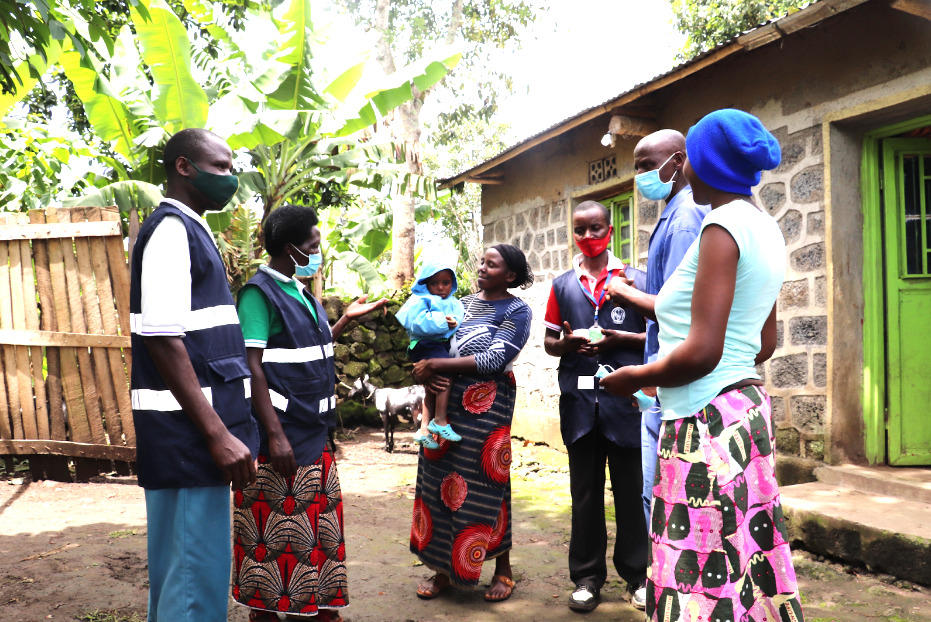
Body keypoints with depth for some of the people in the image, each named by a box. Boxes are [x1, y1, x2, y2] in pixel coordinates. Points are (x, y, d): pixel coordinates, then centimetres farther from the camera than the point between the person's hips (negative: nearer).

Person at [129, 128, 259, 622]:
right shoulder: (171, 228, -12)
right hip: (189, 429, -10)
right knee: (197, 572, -4)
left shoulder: (188, 229, 18)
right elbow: (162, 339, -21)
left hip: (197, 425, 10)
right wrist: (217, 433, -21)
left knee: (179, 563, 18)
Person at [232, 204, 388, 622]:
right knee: (276, 532, 1)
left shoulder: (300, 292, 14)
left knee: (315, 522, 16)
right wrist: (275, 434, -24)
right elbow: (252, 366, -20)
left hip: (314, 430, 9)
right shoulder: (260, 293, -14)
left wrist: (346, 320, 16)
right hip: (281, 434, -9)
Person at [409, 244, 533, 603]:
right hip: (445, 399, 5)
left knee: (486, 484, 0)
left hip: (487, 405, -5)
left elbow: (494, 360, -14)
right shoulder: (462, 303, 16)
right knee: (440, 479, 6)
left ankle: (503, 570, 16)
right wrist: (426, 372, -7)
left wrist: (437, 365, -15)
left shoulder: (516, 310, -2)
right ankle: (443, 568, 18)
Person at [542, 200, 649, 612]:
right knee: (585, 491, 8)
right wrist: (569, 343, -7)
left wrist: (618, 338, -12)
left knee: (629, 489, 4)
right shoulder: (563, 285, 13)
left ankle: (636, 574, 18)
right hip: (579, 400, 2)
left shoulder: (634, 279, 6)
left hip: (625, 396, -2)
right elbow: (549, 343, 15)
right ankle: (587, 577, 18)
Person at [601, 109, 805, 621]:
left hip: (708, 418, -10)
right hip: (747, 403, 10)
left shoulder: (723, 224, -14)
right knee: (749, 562, 15)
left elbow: (701, 352, -21)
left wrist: (634, 377, -5)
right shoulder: (766, 228, 15)